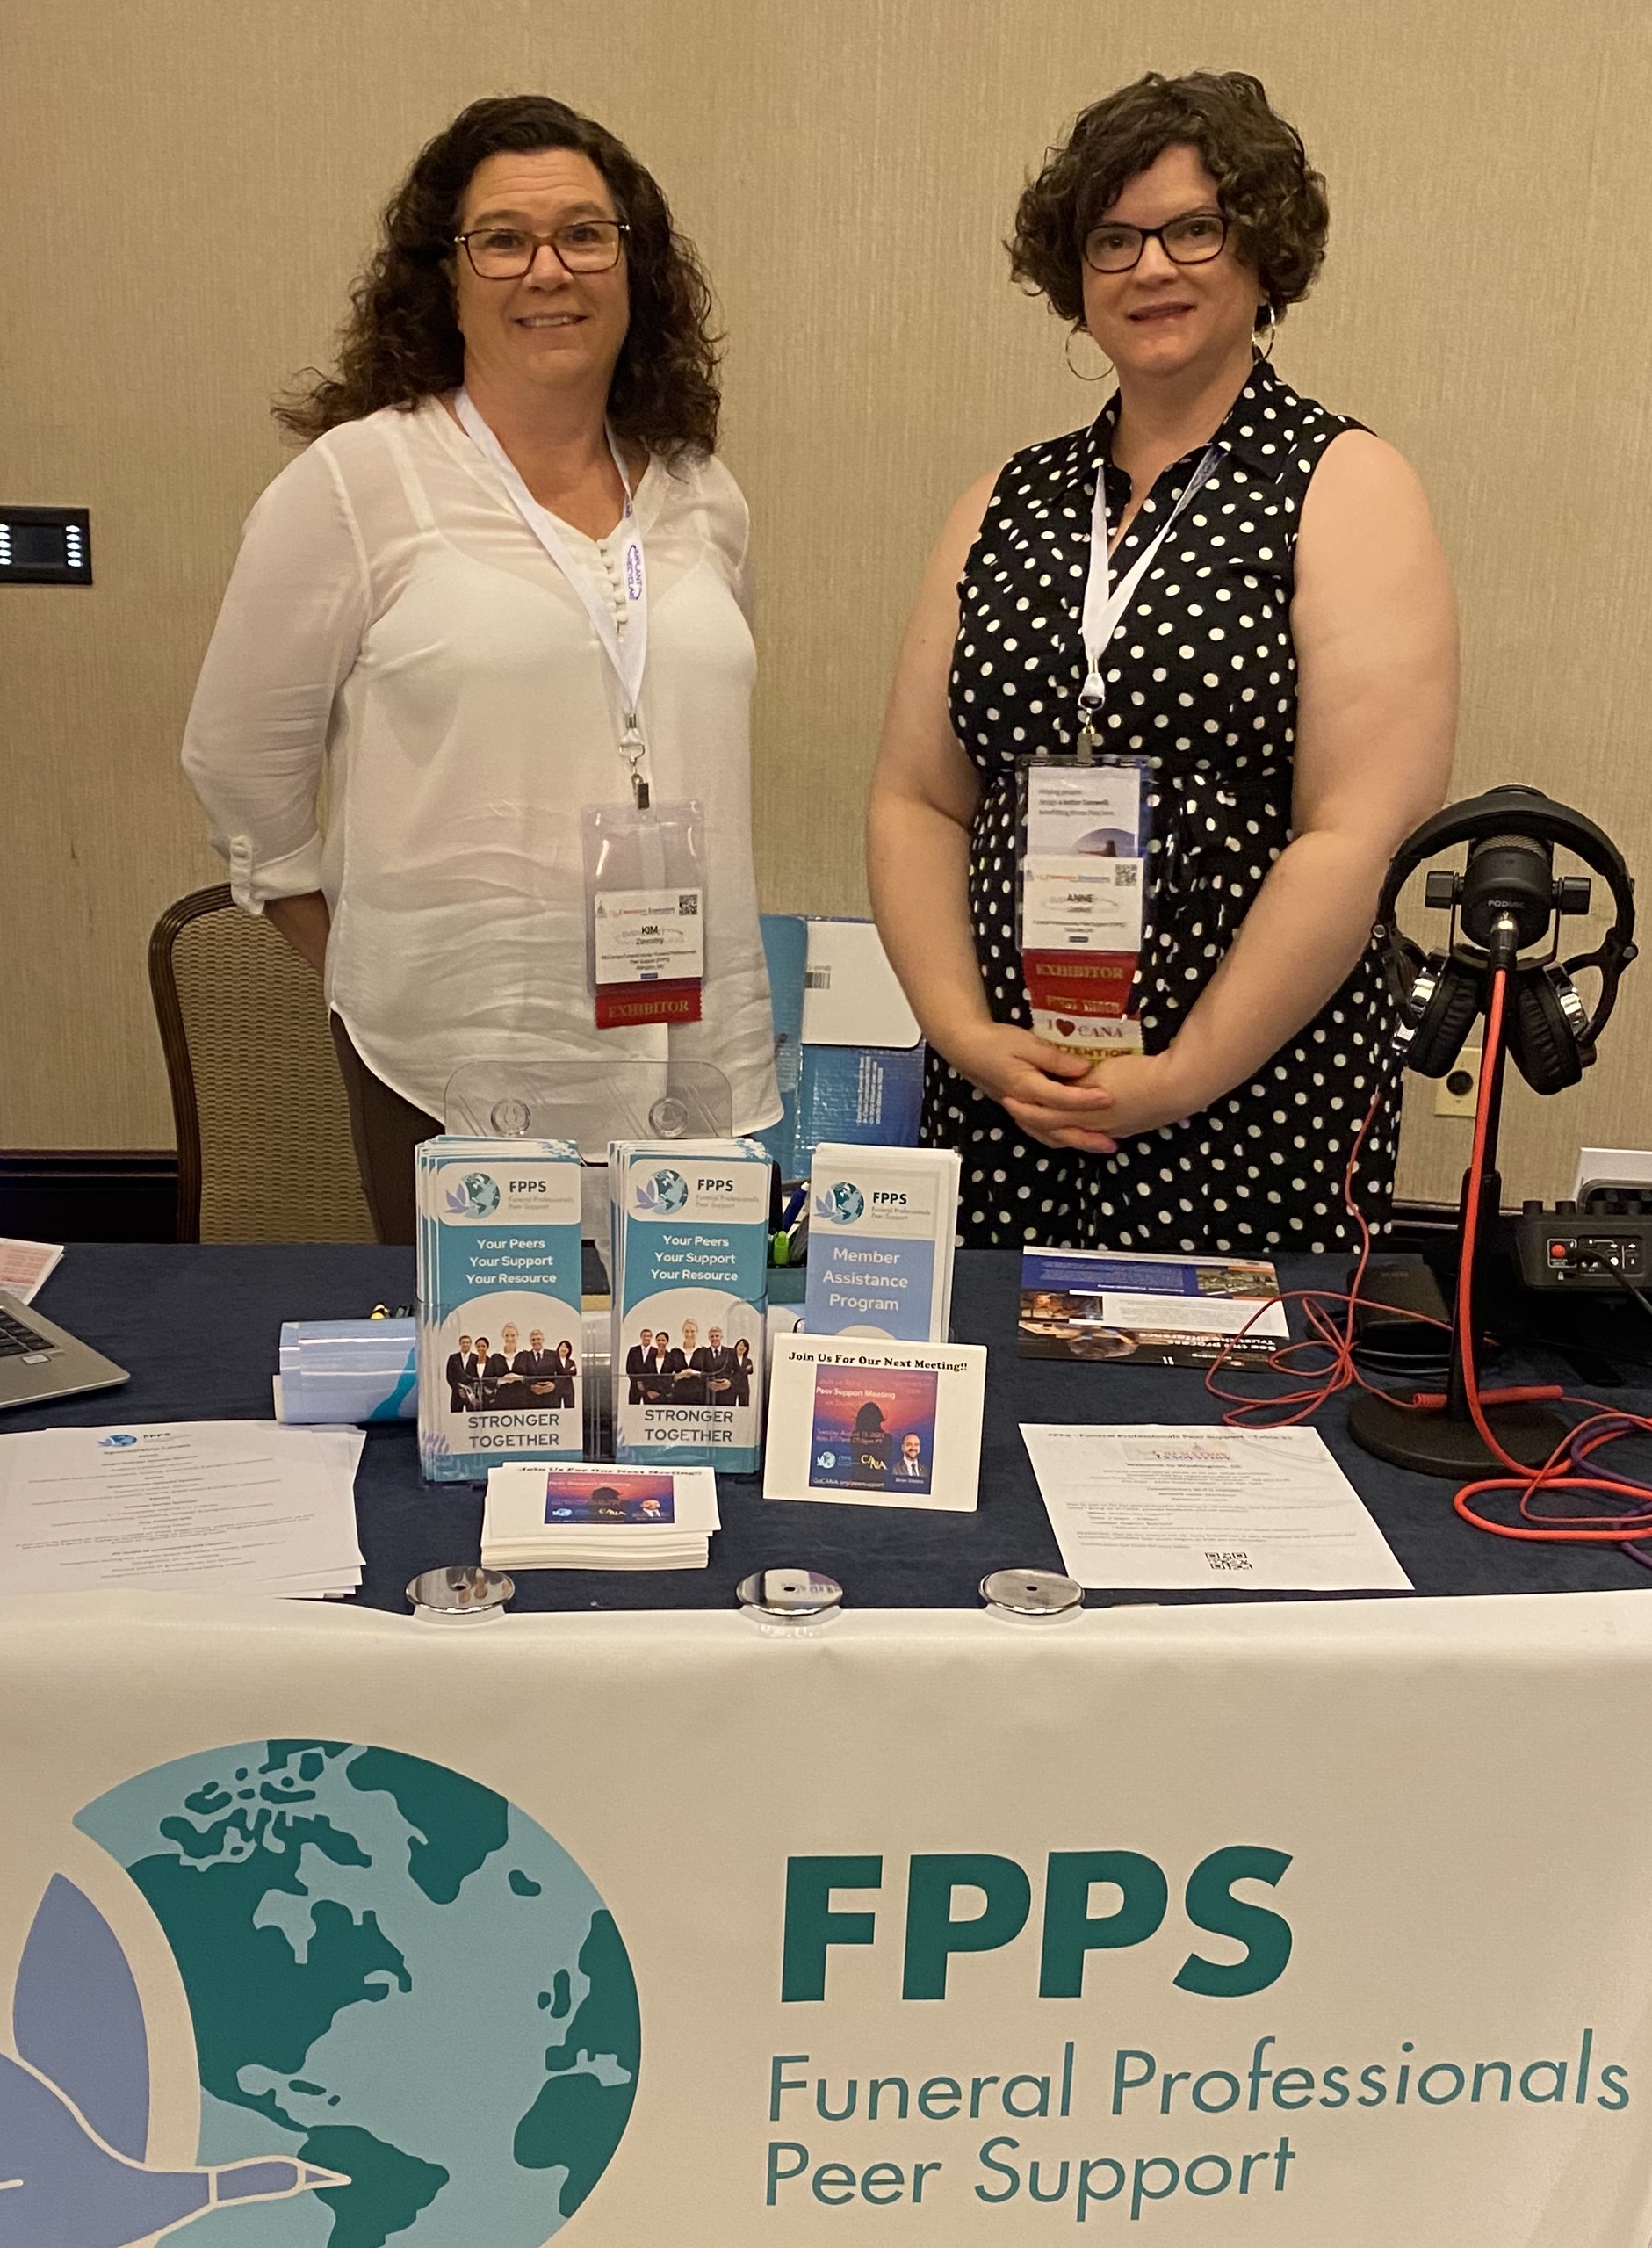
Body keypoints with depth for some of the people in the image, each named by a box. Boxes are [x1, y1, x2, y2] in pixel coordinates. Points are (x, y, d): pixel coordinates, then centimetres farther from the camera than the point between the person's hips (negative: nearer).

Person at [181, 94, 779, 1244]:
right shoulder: (357, 481, -3)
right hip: (459, 1075, -4)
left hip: (704, 1062, 4)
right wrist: (362, 972, 7)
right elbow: (239, 761, 3)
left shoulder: (701, 498, 11)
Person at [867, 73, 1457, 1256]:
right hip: (1000, 1099, 4)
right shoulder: (1009, 506, 11)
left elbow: (1359, 837, -11)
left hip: (1254, 1109, -3)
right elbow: (916, 801, 8)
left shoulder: (1344, 491, -2)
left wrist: (1179, 1074, -14)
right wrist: (967, 1034, -6)